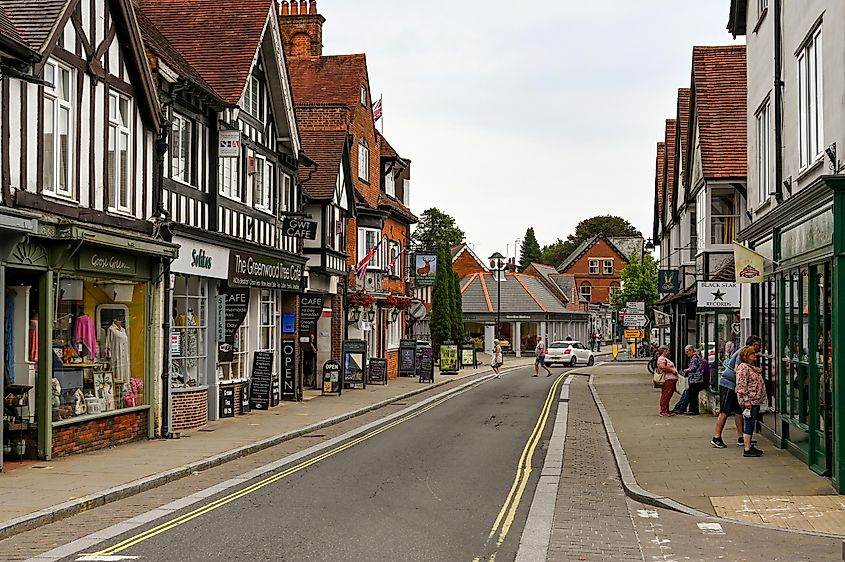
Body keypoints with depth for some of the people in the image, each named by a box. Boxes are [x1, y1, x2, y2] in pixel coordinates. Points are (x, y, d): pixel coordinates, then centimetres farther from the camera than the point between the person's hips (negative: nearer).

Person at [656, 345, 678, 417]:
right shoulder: (661, 359, -9)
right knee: (665, 396, -9)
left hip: (672, 380, 11)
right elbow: (662, 367, -26)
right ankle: (663, 411, -9)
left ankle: (667, 411, 17)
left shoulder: (666, 358, 25)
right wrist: (672, 370, -19)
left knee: (668, 396, 13)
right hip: (668, 380, -11)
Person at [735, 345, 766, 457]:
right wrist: (746, 400, -23)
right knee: (749, 424, -7)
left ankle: (749, 445, 21)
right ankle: (747, 449, -5)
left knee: (751, 424, 14)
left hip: (756, 401, 10)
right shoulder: (743, 368, -13)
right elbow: (741, 385, -20)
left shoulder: (752, 367, 18)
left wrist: (760, 399, 22)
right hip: (750, 401, -10)